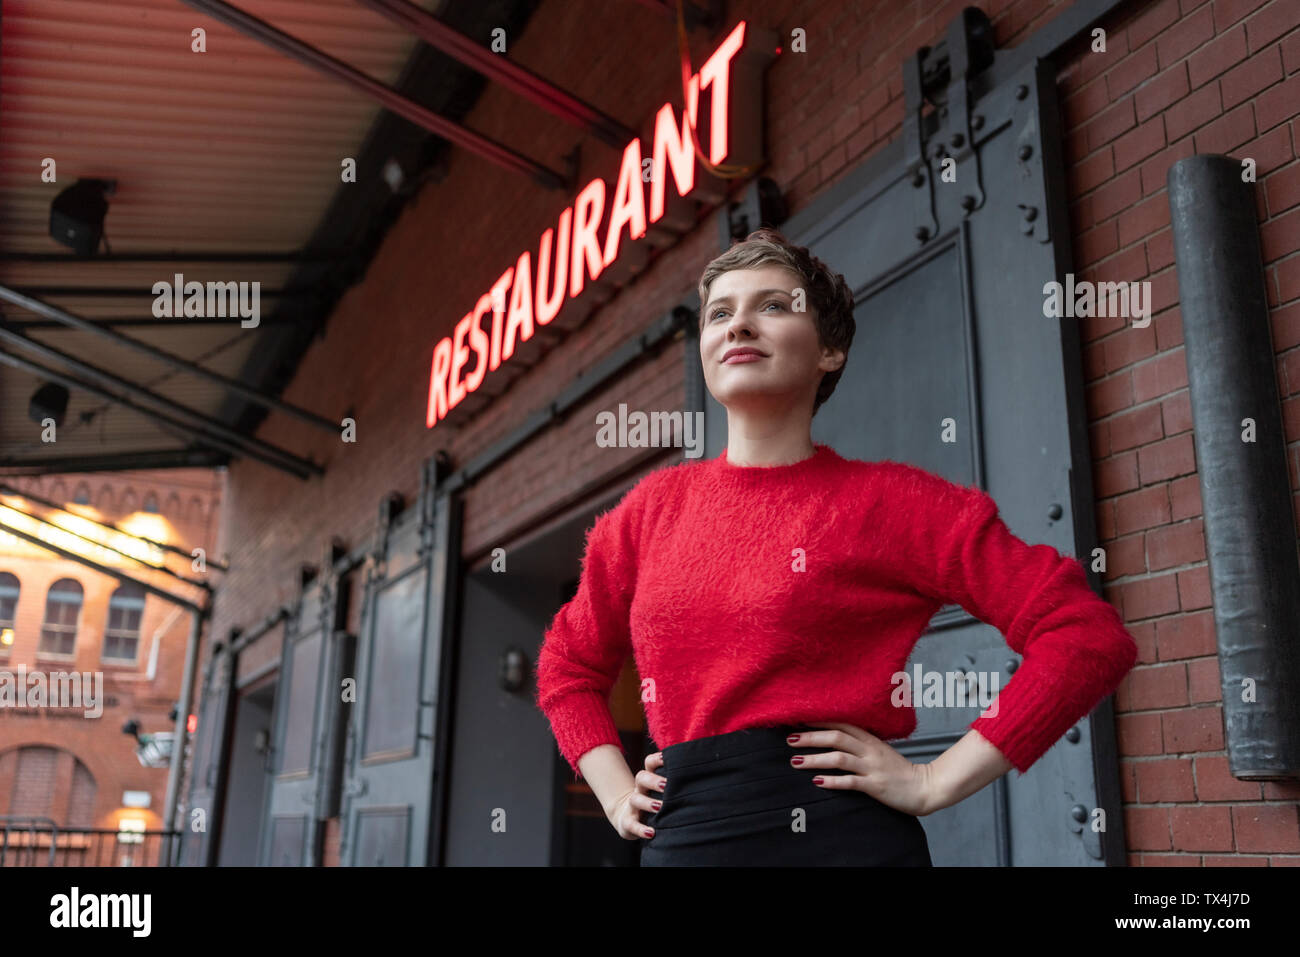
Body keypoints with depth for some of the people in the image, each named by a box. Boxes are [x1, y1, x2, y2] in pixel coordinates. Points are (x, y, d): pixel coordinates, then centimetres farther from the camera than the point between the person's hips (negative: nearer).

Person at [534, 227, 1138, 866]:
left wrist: (935, 782, -11)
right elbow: (569, 665, 20)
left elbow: (1089, 636, -8)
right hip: (678, 840, 4)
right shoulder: (653, 507, 7)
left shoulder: (887, 500, -4)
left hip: (835, 835, -3)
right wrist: (618, 797, 8)